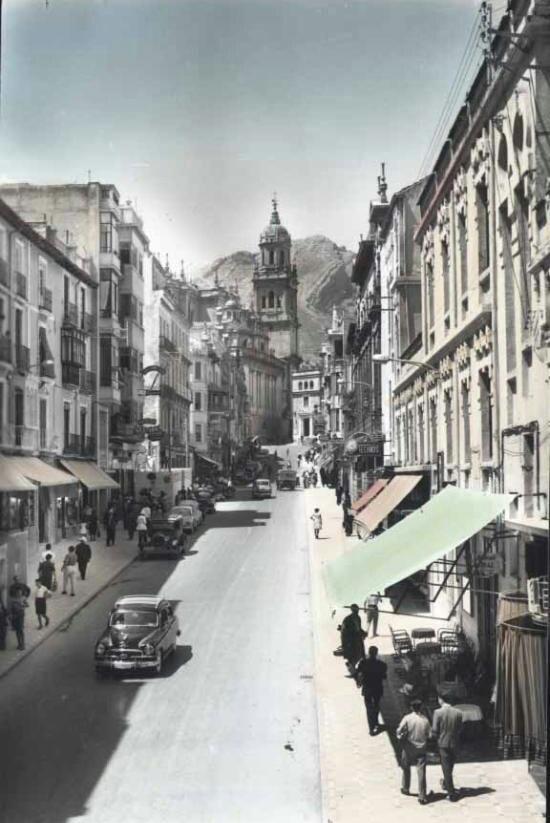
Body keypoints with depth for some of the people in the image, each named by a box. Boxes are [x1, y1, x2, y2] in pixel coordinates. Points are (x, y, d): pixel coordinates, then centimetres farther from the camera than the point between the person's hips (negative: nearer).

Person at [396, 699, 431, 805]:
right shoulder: (425, 720, -7)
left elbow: (399, 731, -16)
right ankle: (422, 796, -1)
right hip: (421, 749, 1)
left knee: (406, 768, 22)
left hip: (409, 748, -1)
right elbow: (429, 735, -1)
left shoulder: (407, 718, -13)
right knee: (421, 772, 1)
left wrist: (400, 737, 4)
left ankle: (405, 788, 36)